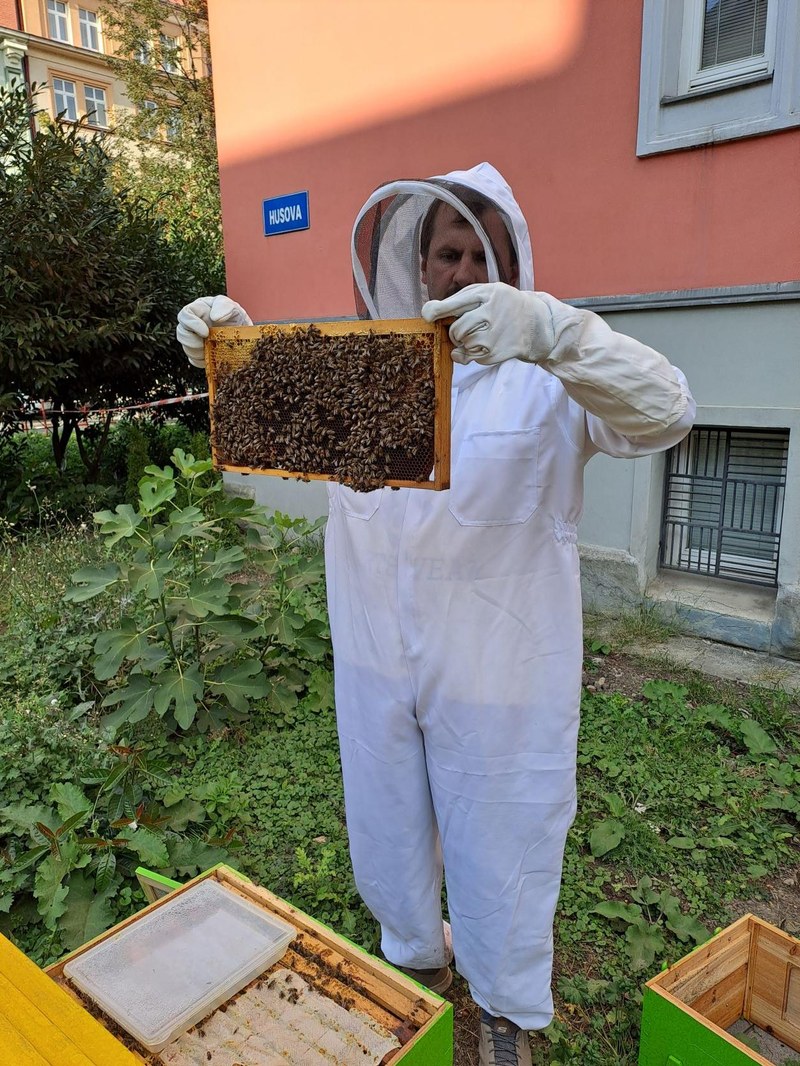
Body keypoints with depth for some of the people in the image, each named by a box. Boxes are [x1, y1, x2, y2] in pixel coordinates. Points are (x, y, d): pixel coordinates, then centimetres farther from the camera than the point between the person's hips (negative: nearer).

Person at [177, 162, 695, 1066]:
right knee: (386, 828, 23)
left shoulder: (552, 377, -9)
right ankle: (417, 955, 54)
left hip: (499, 675, -4)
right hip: (378, 661, 4)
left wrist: (551, 327, -42)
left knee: (500, 844, 16)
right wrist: (225, 336, -12)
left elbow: (664, 414, -25)